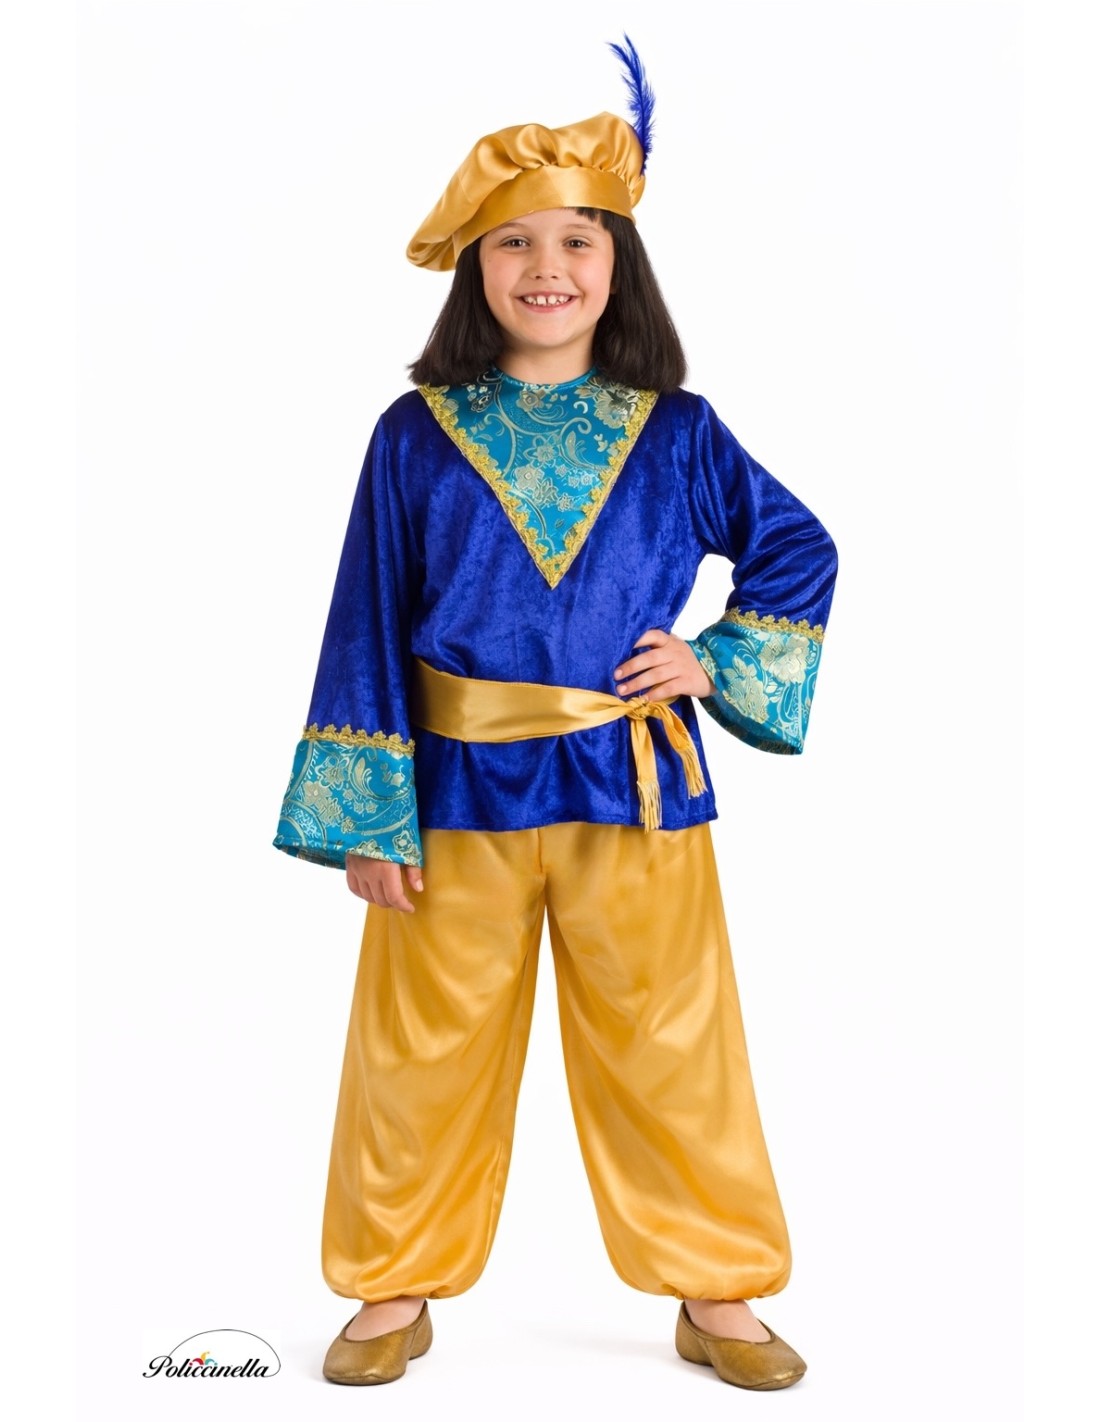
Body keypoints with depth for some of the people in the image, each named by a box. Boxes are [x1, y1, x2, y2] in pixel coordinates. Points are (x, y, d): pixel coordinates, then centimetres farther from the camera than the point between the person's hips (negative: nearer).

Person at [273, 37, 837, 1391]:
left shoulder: (675, 435, 2)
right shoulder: (415, 436, -1)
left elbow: (800, 549, 13)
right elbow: (367, 632, -1)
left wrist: (719, 660, -1)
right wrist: (366, 817, -5)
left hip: (634, 786, 1)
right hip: (458, 790, 0)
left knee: (668, 1047, 11)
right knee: (425, 1048, 10)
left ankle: (715, 1293, 30)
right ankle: (396, 1288, 31)